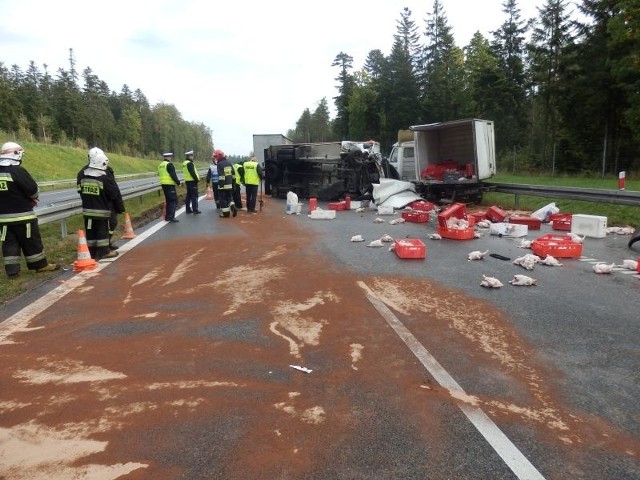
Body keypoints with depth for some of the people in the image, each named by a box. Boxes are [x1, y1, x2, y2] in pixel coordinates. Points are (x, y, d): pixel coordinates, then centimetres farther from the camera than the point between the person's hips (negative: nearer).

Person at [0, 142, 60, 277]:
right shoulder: (18, 171, -17)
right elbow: (33, 190, -14)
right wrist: (33, 198, 6)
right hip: (22, 215, -6)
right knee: (31, 241, 5)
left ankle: (12, 270, 9)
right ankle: (40, 264, 15)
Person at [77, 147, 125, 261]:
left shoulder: (82, 174, 2)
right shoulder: (106, 177, -15)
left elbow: (80, 191, 11)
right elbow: (115, 194, -9)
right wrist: (120, 208, 2)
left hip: (87, 209, 5)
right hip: (102, 210, -5)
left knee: (90, 230, 10)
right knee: (103, 230, 4)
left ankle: (91, 251, 17)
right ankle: (104, 250, 10)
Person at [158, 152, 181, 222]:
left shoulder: (160, 165, 16)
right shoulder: (169, 164, -13)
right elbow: (173, 175, -18)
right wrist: (178, 182, -9)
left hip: (163, 184, 9)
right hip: (170, 185, -9)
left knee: (168, 200, 16)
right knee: (174, 200, -6)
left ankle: (167, 216, 19)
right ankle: (171, 217, -12)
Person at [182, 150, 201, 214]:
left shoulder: (184, 163, 15)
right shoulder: (189, 163, -15)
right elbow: (192, 173, -21)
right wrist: (197, 179, -12)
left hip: (187, 181, 10)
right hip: (192, 181, -10)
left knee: (189, 195, 13)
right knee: (194, 196, -6)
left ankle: (188, 209, 17)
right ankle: (195, 209, -5)